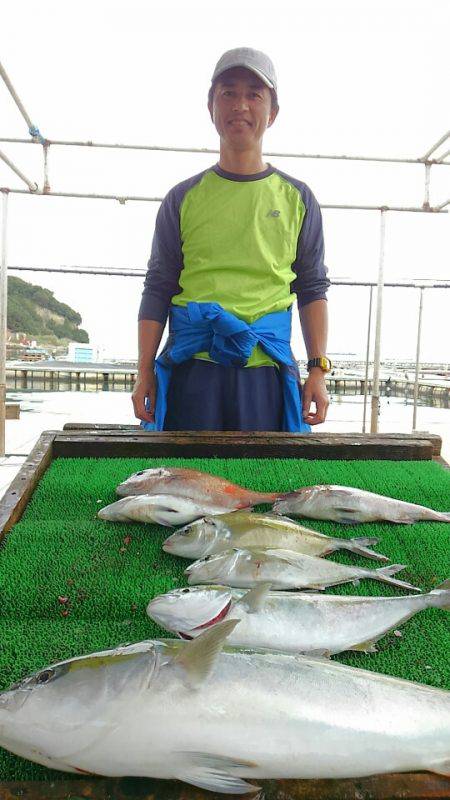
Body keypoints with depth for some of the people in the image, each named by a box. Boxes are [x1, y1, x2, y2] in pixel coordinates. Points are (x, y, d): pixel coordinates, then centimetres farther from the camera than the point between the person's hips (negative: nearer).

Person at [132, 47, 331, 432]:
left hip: (267, 370, 1)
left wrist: (318, 370, 1)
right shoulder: (183, 198, 9)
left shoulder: (297, 198, 11)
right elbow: (158, 289, 7)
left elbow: (312, 289, 11)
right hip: (192, 367, 0)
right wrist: (145, 372, 0)